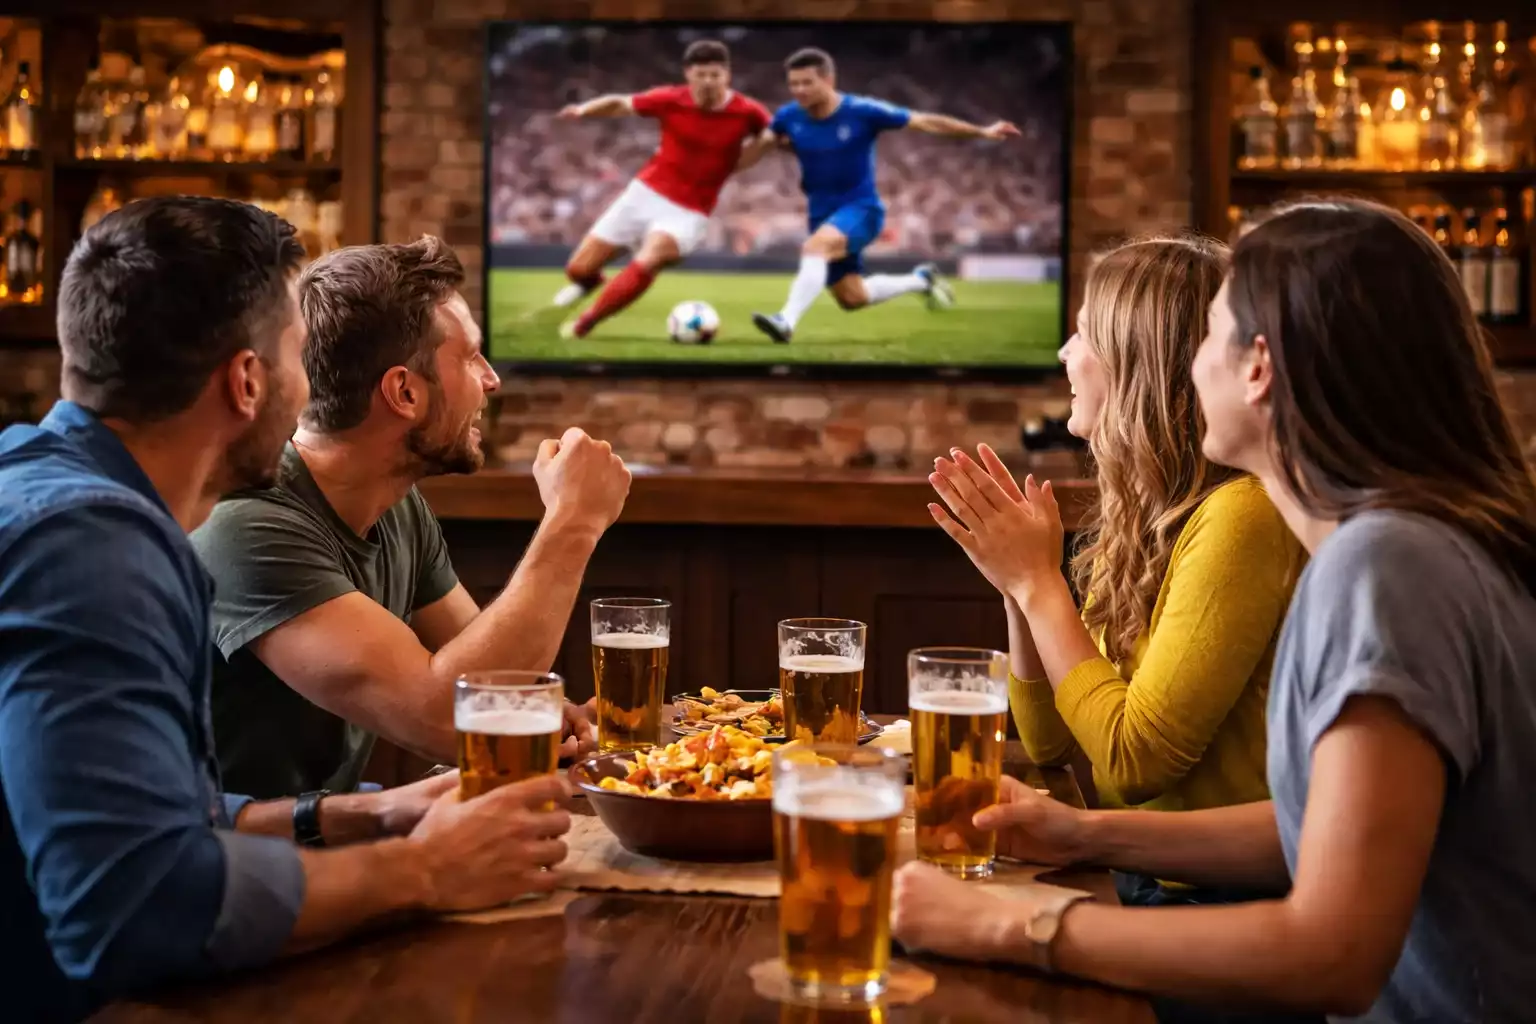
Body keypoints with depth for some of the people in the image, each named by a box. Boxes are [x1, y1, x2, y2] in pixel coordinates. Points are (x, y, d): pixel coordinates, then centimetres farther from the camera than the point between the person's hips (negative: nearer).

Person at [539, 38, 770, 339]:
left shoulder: (747, 113, -13)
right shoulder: (670, 99, -9)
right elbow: (621, 103, 4)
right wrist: (584, 109, -14)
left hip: (688, 213, -2)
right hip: (645, 193, 3)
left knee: (645, 263, -33)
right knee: (579, 269, 5)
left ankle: (582, 325, -14)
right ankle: (590, 282, 46)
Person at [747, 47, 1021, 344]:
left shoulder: (862, 111, -16)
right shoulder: (788, 117, -7)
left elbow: (926, 122, -10)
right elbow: (746, 158, 7)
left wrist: (982, 132, -10)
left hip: (861, 208, -5)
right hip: (822, 214, 5)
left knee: (815, 247, -35)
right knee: (851, 297, 12)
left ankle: (786, 322, -42)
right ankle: (920, 280, 36)